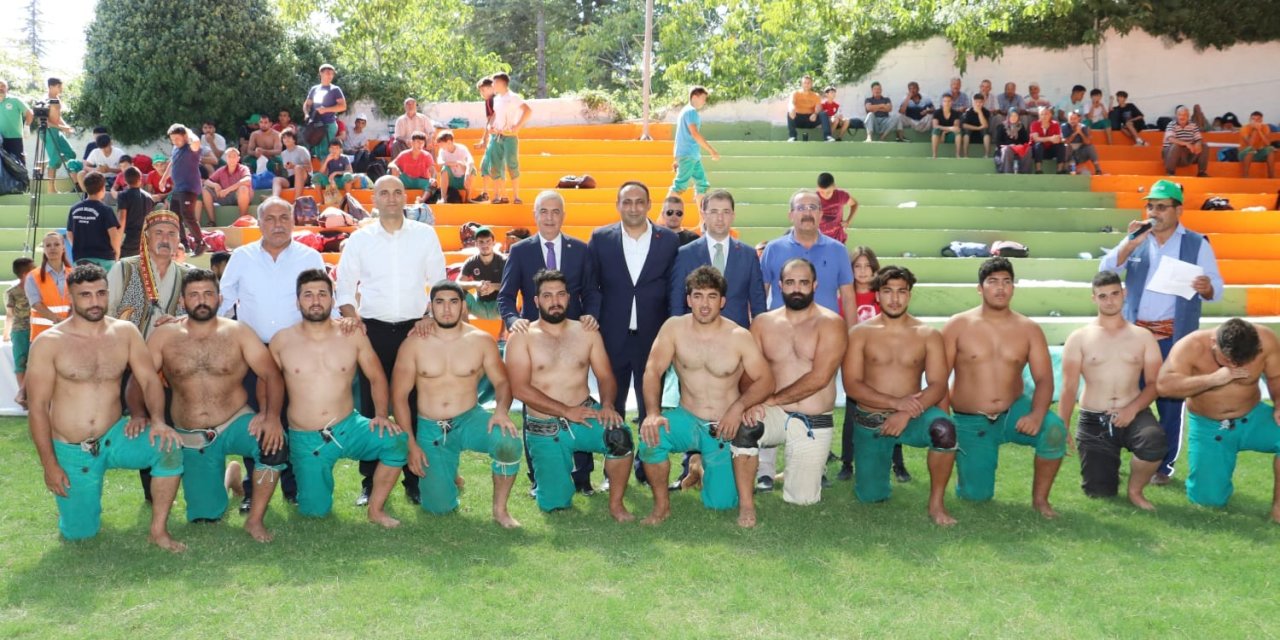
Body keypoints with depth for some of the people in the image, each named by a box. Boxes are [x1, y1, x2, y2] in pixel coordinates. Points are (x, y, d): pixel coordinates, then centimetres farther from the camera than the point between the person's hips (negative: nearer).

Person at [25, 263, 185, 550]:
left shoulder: (125, 332, -1)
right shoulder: (48, 343, -10)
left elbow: (149, 380, -4)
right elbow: (38, 407, -8)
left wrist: (157, 420, -25)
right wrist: (50, 465, -11)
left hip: (116, 436, 2)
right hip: (70, 450, -1)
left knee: (168, 447, -28)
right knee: (80, 533, 3)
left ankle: (159, 530, -12)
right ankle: (81, 495, 38)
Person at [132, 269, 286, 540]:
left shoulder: (238, 332, -5)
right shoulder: (163, 336, -1)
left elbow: (272, 375, -11)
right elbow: (137, 381, -2)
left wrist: (272, 415, -28)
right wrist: (139, 416, -22)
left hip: (236, 424, -2)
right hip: (190, 439, 2)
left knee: (274, 443, -35)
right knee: (205, 516, 3)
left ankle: (255, 520, -14)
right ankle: (228, 473, 38)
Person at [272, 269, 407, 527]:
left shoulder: (352, 335, -2)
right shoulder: (282, 340, -2)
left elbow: (377, 378, 5)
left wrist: (381, 414, -9)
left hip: (349, 427, 0)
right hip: (305, 439, 0)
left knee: (396, 441, -27)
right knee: (315, 511, -1)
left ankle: (376, 509, -7)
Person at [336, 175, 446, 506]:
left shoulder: (425, 234, 6)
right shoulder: (360, 239, 6)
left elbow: (439, 282, 7)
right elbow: (344, 285, 8)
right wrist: (352, 317, -8)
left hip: (415, 328, 0)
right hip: (373, 329, 0)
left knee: (414, 404, 1)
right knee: (371, 405, 2)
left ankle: (415, 480, 10)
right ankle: (370, 482, 11)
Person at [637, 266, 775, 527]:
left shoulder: (739, 337, -9)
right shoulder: (674, 328, -7)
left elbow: (766, 380, -8)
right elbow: (653, 371, -14)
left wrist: (738, 407, -26)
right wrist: (652, 413, -30)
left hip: (725, 427, -1)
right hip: (687, 419, 1)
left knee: (721, 503, -5)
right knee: (651, 435, -31)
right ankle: (662, 505, -7)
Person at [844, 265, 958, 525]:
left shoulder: (928, 335, -1)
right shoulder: (860, 333, -2)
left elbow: (938, 385, -9)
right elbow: (851, 385, -10)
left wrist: (907, 413, -26)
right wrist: (895, 402, -23)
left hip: (912, 415, 0)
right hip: (869, 422, 0)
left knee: (944, 430, -34)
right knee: (871, 497, 0)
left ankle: (937, 503, -14)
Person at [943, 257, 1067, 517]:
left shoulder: (1029, 329, -2)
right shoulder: (957, 325, -6)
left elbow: (1044, 379, -8)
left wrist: (1037, 414, -28)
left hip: (1014, 411, 1)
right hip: (970, 422, -1)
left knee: (1054, 430, -30)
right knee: (977, 496, -3)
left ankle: (1040, 498, -8)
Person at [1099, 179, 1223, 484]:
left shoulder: (1197, 244, 1)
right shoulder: (1135, 240, 8)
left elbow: (1216, 289, -2)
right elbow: (1106, 271, -4)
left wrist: (1206, 288, -26)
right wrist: (1130, 243, -17)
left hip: (1175, 336, -2)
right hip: (1134, 332, 2)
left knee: (1170, 401, 3)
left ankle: (1164, 464, 14)